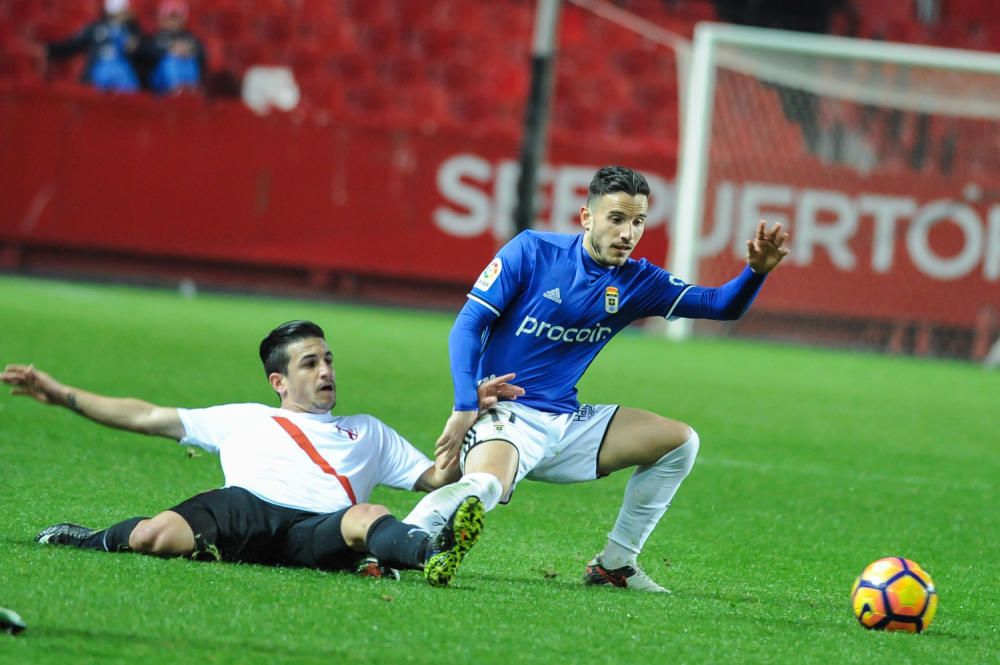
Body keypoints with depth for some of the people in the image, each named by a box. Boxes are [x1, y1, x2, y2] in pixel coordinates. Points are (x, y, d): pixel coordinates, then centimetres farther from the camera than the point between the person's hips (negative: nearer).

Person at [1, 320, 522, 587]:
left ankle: (434, 553, -69)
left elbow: (437, 477, 30)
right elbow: (148, 418, 32)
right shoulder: (244, 420, 33)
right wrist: (62, 396, 27)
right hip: (245, 510, 0)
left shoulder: (368, 432, 37)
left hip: (318, 533, 0)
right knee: (154, 535, -33)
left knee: (368, 517, -38)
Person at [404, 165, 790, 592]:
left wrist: (756, 270, -19)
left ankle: (615, 564, 10)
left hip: (566, 421, 7)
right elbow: (468, 325, -9)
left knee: (680, 441, 2)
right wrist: (465, 408, -20)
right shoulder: (532, 251, -8)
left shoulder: (636, 281, 6)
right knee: (485, 487, -38)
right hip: (505, 414, -7)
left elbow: (722, 306, 3)